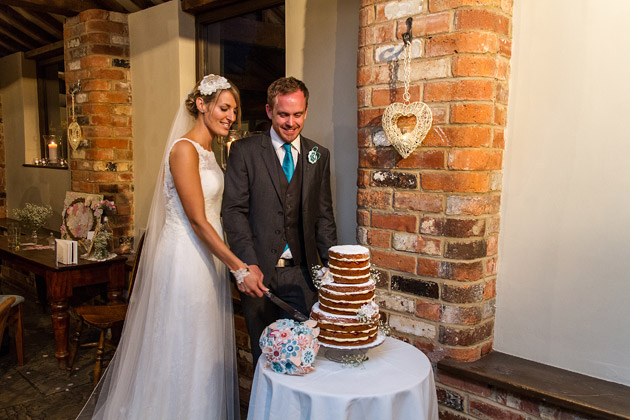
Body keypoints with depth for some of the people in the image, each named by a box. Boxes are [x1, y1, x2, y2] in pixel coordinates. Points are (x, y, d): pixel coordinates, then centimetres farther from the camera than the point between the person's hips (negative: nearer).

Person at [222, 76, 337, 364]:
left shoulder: (319, 156, 9)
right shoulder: (244, 151, 0)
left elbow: (323, 215, 10)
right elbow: (233, 210, -6)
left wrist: (332, 265, 2)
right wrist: (247, 264, -17)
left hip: (302, 273, 2)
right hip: (259, 271, -2)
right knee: (264, 352, 10)